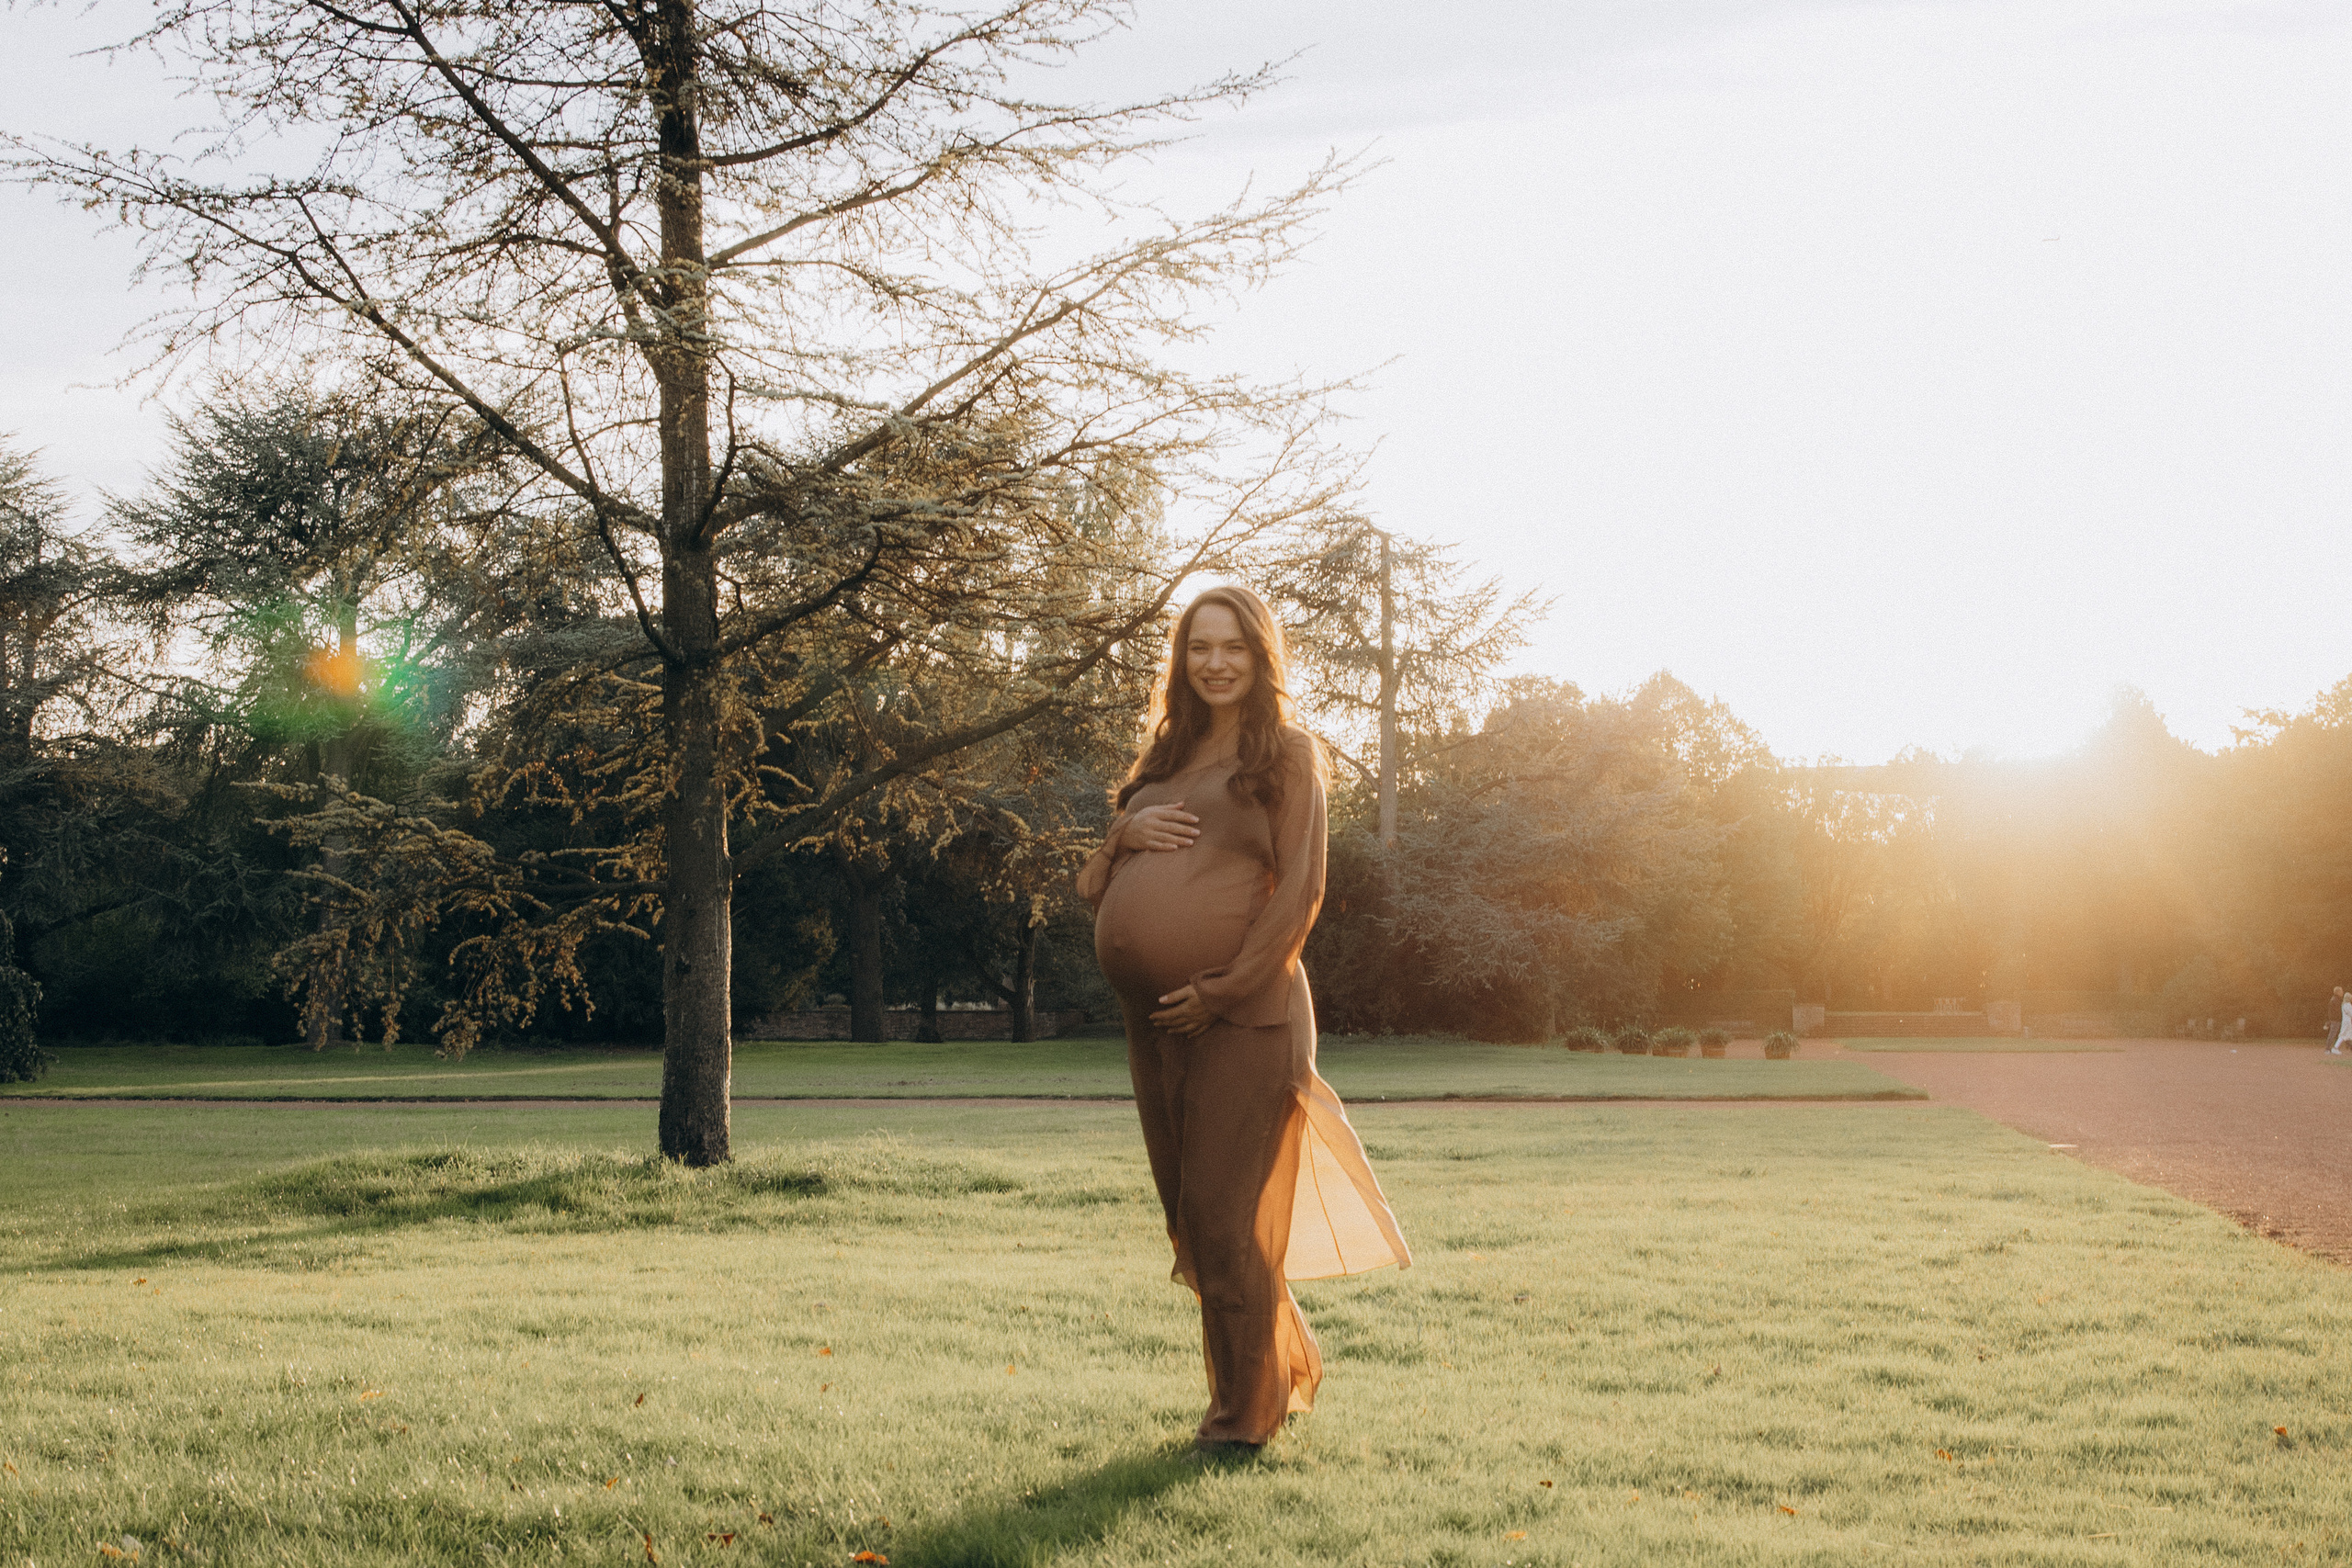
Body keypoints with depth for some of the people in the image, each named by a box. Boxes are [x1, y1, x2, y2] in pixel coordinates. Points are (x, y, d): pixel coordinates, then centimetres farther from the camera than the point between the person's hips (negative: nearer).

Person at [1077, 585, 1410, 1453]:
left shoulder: (1288, 753, 2)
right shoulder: (1162, 758, 19)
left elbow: (1299, 892, -8)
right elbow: (1093, 888, 19)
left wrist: (1223, 989, -14)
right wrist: (1124, 836, -3)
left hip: (1242, 1018, -6)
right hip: (1154, 1023, 7)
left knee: (1224, 1217, -6)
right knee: (1188, 1219, 12)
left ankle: (1245, 1410, 10)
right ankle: (1289, 1364, 31)